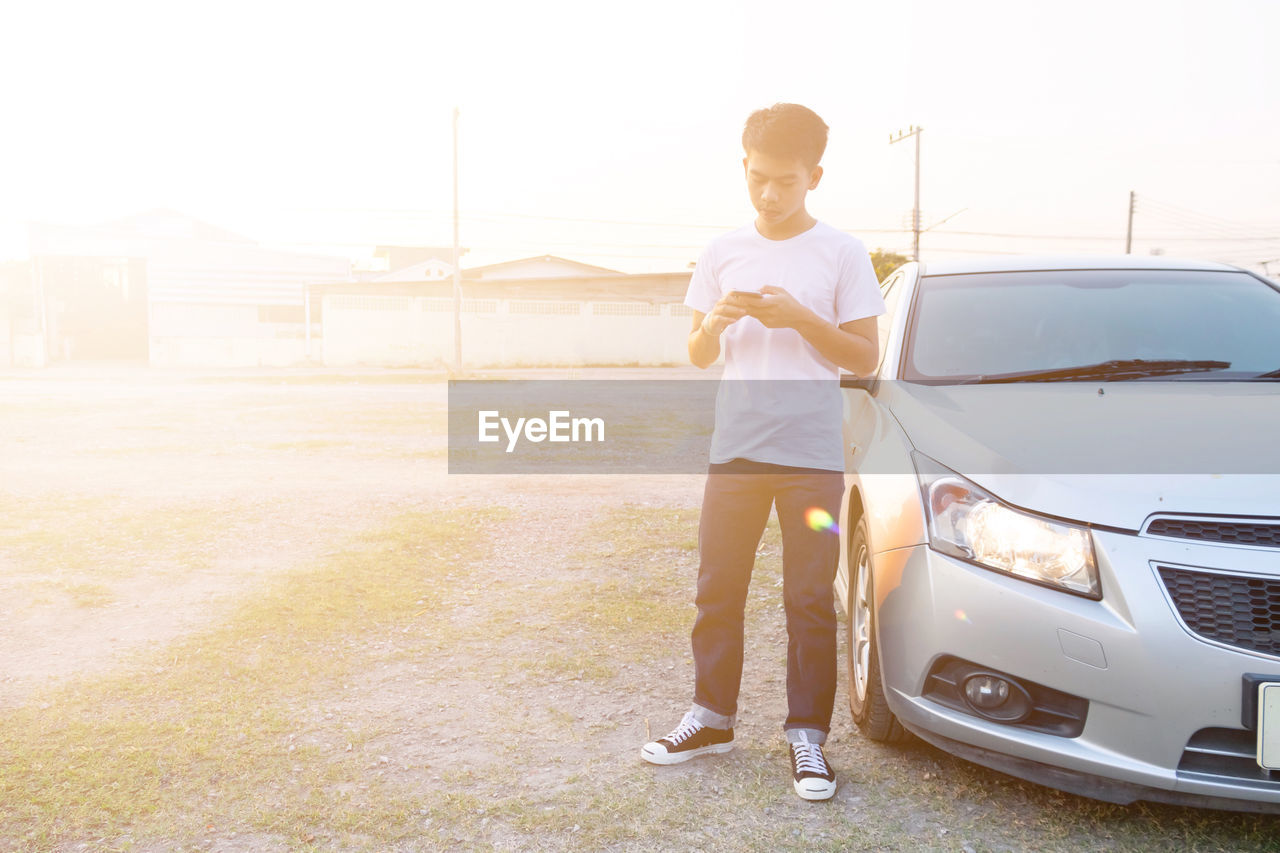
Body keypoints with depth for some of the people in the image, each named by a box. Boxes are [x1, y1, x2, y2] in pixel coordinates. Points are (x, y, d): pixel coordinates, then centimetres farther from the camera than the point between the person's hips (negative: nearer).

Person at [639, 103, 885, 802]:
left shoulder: (842, 254, 1)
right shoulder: (721, 253, 10)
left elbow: (865, 357, 0)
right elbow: (698, 356, 13)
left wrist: (800, 318, -14)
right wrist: (715, 323, -9)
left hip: (812, 455, -3)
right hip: (734, 449, 3)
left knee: (809, 599, 2)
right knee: (717, 589, 8)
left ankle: (807, 735, 14)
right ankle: (712, 717, 23)